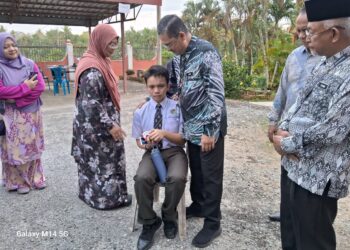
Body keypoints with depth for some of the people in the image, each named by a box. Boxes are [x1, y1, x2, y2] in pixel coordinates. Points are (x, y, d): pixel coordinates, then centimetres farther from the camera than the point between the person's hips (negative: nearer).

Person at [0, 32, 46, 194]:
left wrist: (17, 99, -14)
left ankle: (35, 177, 25)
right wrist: (25, 87, -15)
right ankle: (18, 181, 16)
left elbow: (40, 87, -7)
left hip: (31, 113, 3)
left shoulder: (29, 64, 2)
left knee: (32, 147, 12)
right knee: (15, 148, 3)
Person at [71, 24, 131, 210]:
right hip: (96, 127, -10)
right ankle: (105, 198, 20)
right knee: (101, 161, 4)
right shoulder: (92, 68, -23)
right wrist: (110, 125, -23)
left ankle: (93, 193, 34)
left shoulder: (100, 61, 8)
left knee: (97, 161, 19)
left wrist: (111, 123, 21)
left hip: (101, 124, 10)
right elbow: (91, 104, -26)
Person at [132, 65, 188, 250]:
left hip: (174, 152, -1)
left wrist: (164, 133, -22)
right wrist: (145, 143, -13)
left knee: (177, 178, -33)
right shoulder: (140, 112, 3)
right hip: (152, 152, 2)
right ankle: (149, 222, -2)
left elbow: (183, 139, -4)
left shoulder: (178, 108, -3)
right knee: (141, 178, -30)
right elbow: (138, 140, 12)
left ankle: (169, 217, 1)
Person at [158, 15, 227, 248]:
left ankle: (213, 223, 19)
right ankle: (197, 206, 40)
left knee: (211, 175, 4)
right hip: (192, 126, 8)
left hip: (208, 128, -7)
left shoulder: (207, 52, -16)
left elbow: (216, 94, -20)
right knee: (195, 170, 20)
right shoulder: (183, 55, 9)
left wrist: (209, 130, -21)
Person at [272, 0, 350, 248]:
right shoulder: (325, 64, 10)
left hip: (319, 175, -9)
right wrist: (284, 130, -4)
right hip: (301, 166, 9)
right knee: (291, 228, 26)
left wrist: (287, 144, -14)